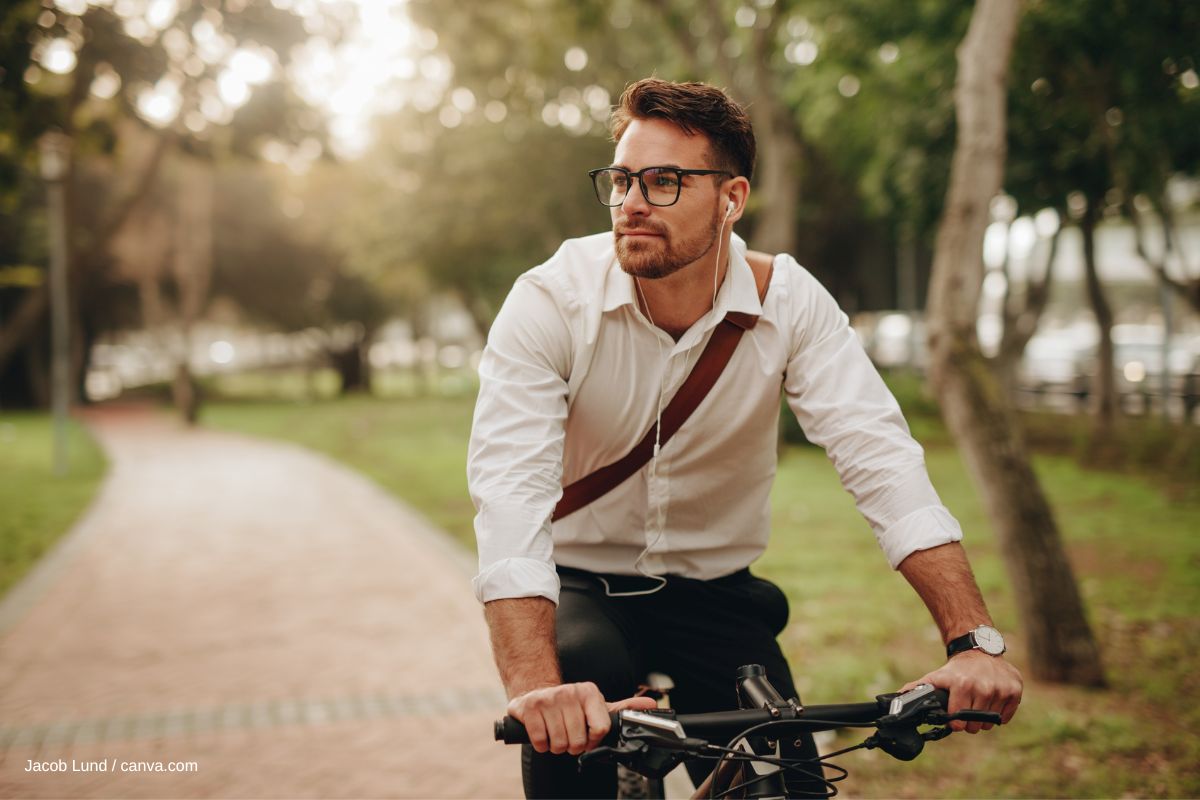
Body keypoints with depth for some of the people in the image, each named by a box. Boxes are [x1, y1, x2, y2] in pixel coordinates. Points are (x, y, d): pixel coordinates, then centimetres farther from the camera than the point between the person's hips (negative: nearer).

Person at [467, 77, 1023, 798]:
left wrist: (973, 641, -36)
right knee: (584, 672, -33)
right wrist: (535, 685, -47)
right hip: (580, 587, -2)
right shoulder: (552, 301, -19)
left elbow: (880, 457, -22)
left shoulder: (790, 302, -13)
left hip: (716, 595, 2)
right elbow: (510, 487, -31)